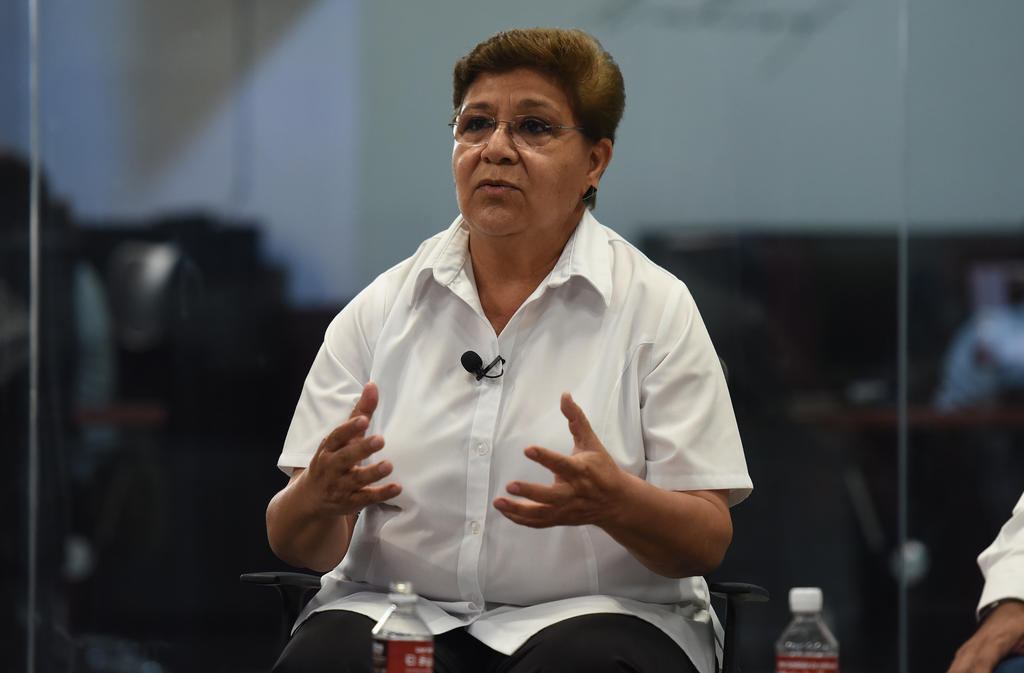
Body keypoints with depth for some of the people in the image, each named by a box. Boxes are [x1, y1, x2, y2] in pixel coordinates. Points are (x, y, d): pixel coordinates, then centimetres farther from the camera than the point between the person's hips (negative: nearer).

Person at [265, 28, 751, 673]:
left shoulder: (655, 306, 3)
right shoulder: (380, 310, 9)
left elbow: (707, 541, -2)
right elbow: (297, 544, 6)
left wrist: (614, 501, -24)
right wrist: (320, 495, -18)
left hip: (593, 616, -1)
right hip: (397, 611, 2)